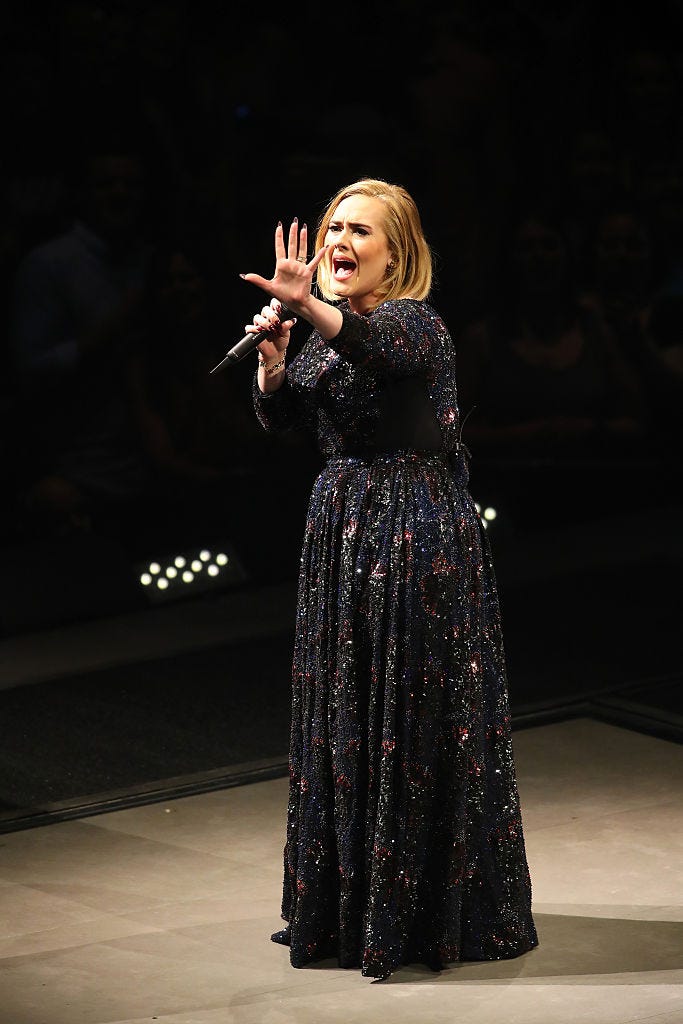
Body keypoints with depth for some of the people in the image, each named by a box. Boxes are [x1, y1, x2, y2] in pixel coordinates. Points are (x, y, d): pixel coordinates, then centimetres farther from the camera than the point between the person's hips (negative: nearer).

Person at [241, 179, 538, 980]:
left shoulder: (416, 323, -13)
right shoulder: (328, 332, 11)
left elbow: (381, 345, -37)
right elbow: (279, 417, 8)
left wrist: (310, 305, -54)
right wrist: (272, 354, -9)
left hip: (418, 533, -8)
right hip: (342, 531, 8)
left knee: (414, 720, -3)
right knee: (341, 720, 14)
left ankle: (418, 911, 7)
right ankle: (342, 904, 25)